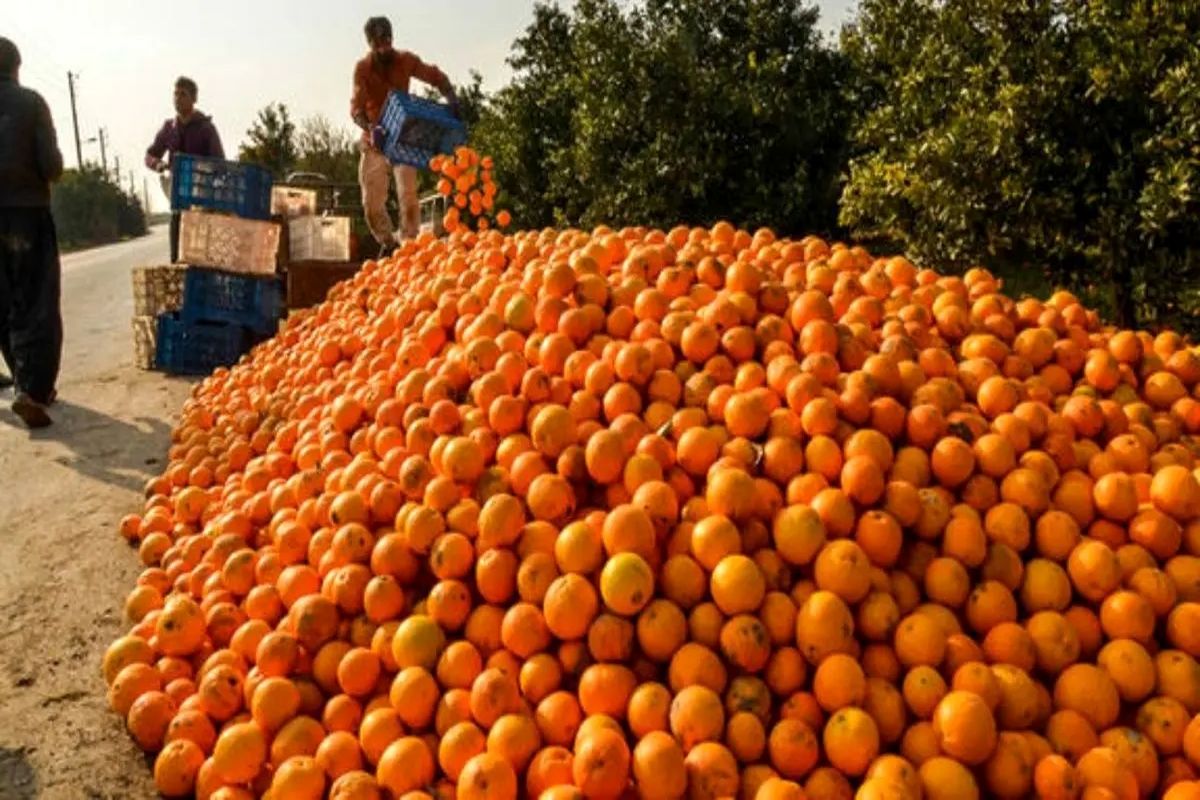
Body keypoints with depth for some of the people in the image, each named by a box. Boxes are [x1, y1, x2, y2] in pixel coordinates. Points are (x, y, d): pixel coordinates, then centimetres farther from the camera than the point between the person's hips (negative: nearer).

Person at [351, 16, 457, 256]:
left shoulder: (406, 61, -7)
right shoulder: (362, 68, -10)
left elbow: (436, 77, 1)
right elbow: (356, 108, -18)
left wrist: (451, 98, -20)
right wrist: (370, 128, -39)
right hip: (374, 140, 0)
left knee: (408, 195, -15)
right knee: (372, 202, -1)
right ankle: (388, 243, 21)